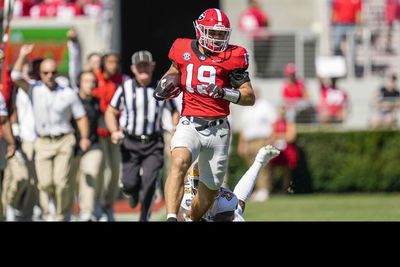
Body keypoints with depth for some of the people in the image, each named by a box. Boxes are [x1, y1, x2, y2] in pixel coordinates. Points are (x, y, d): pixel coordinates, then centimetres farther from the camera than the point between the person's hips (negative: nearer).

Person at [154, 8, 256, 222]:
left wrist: (224, 93, -18)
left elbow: (249, 97, -1)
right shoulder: (184, 50, 5)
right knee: (180, 162, -32)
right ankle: (171, 218, -43)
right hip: (189, 124, -1)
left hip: (218, 129, 1)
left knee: (209, 191, 8)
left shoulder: (232, 57, -1)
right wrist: (165, 84, 7)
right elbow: (175, 69, 28)